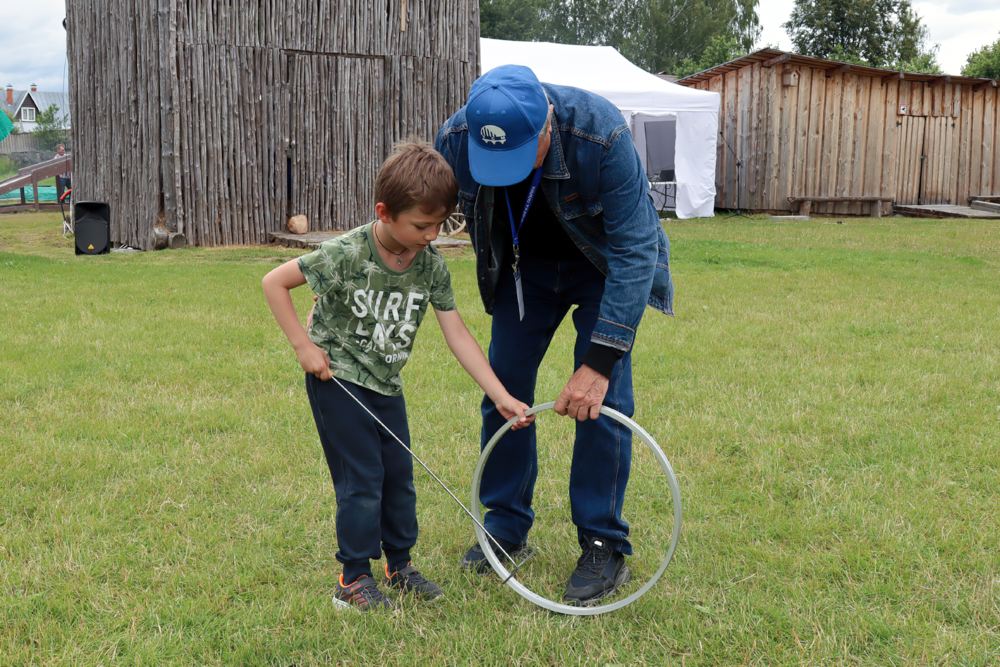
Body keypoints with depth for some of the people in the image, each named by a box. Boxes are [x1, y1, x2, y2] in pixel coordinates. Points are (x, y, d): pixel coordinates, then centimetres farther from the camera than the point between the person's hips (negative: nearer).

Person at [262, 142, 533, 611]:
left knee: (399, 474, 12)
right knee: (361, 479, -4)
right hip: (337, 378, -6)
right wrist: (304, 345, -18)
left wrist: (501, 397, -15)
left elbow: (457, 334, -9)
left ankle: (399, 564, 30)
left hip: (386, 383, 6)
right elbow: (274, 282, -15)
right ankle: (353, 580, 11)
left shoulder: (432, 266, -9)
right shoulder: (346, 255, -24)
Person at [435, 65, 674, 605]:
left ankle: (604, 549, 3)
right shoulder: (455, 140, -27)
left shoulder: (600, 134, -38)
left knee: (601, 398, -11)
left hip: (603, 265, -3)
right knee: (504, 386, 2)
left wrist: (600, 360, -37)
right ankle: (506, 528, 19)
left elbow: (634, 249, -33)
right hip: (525, 263, 4)